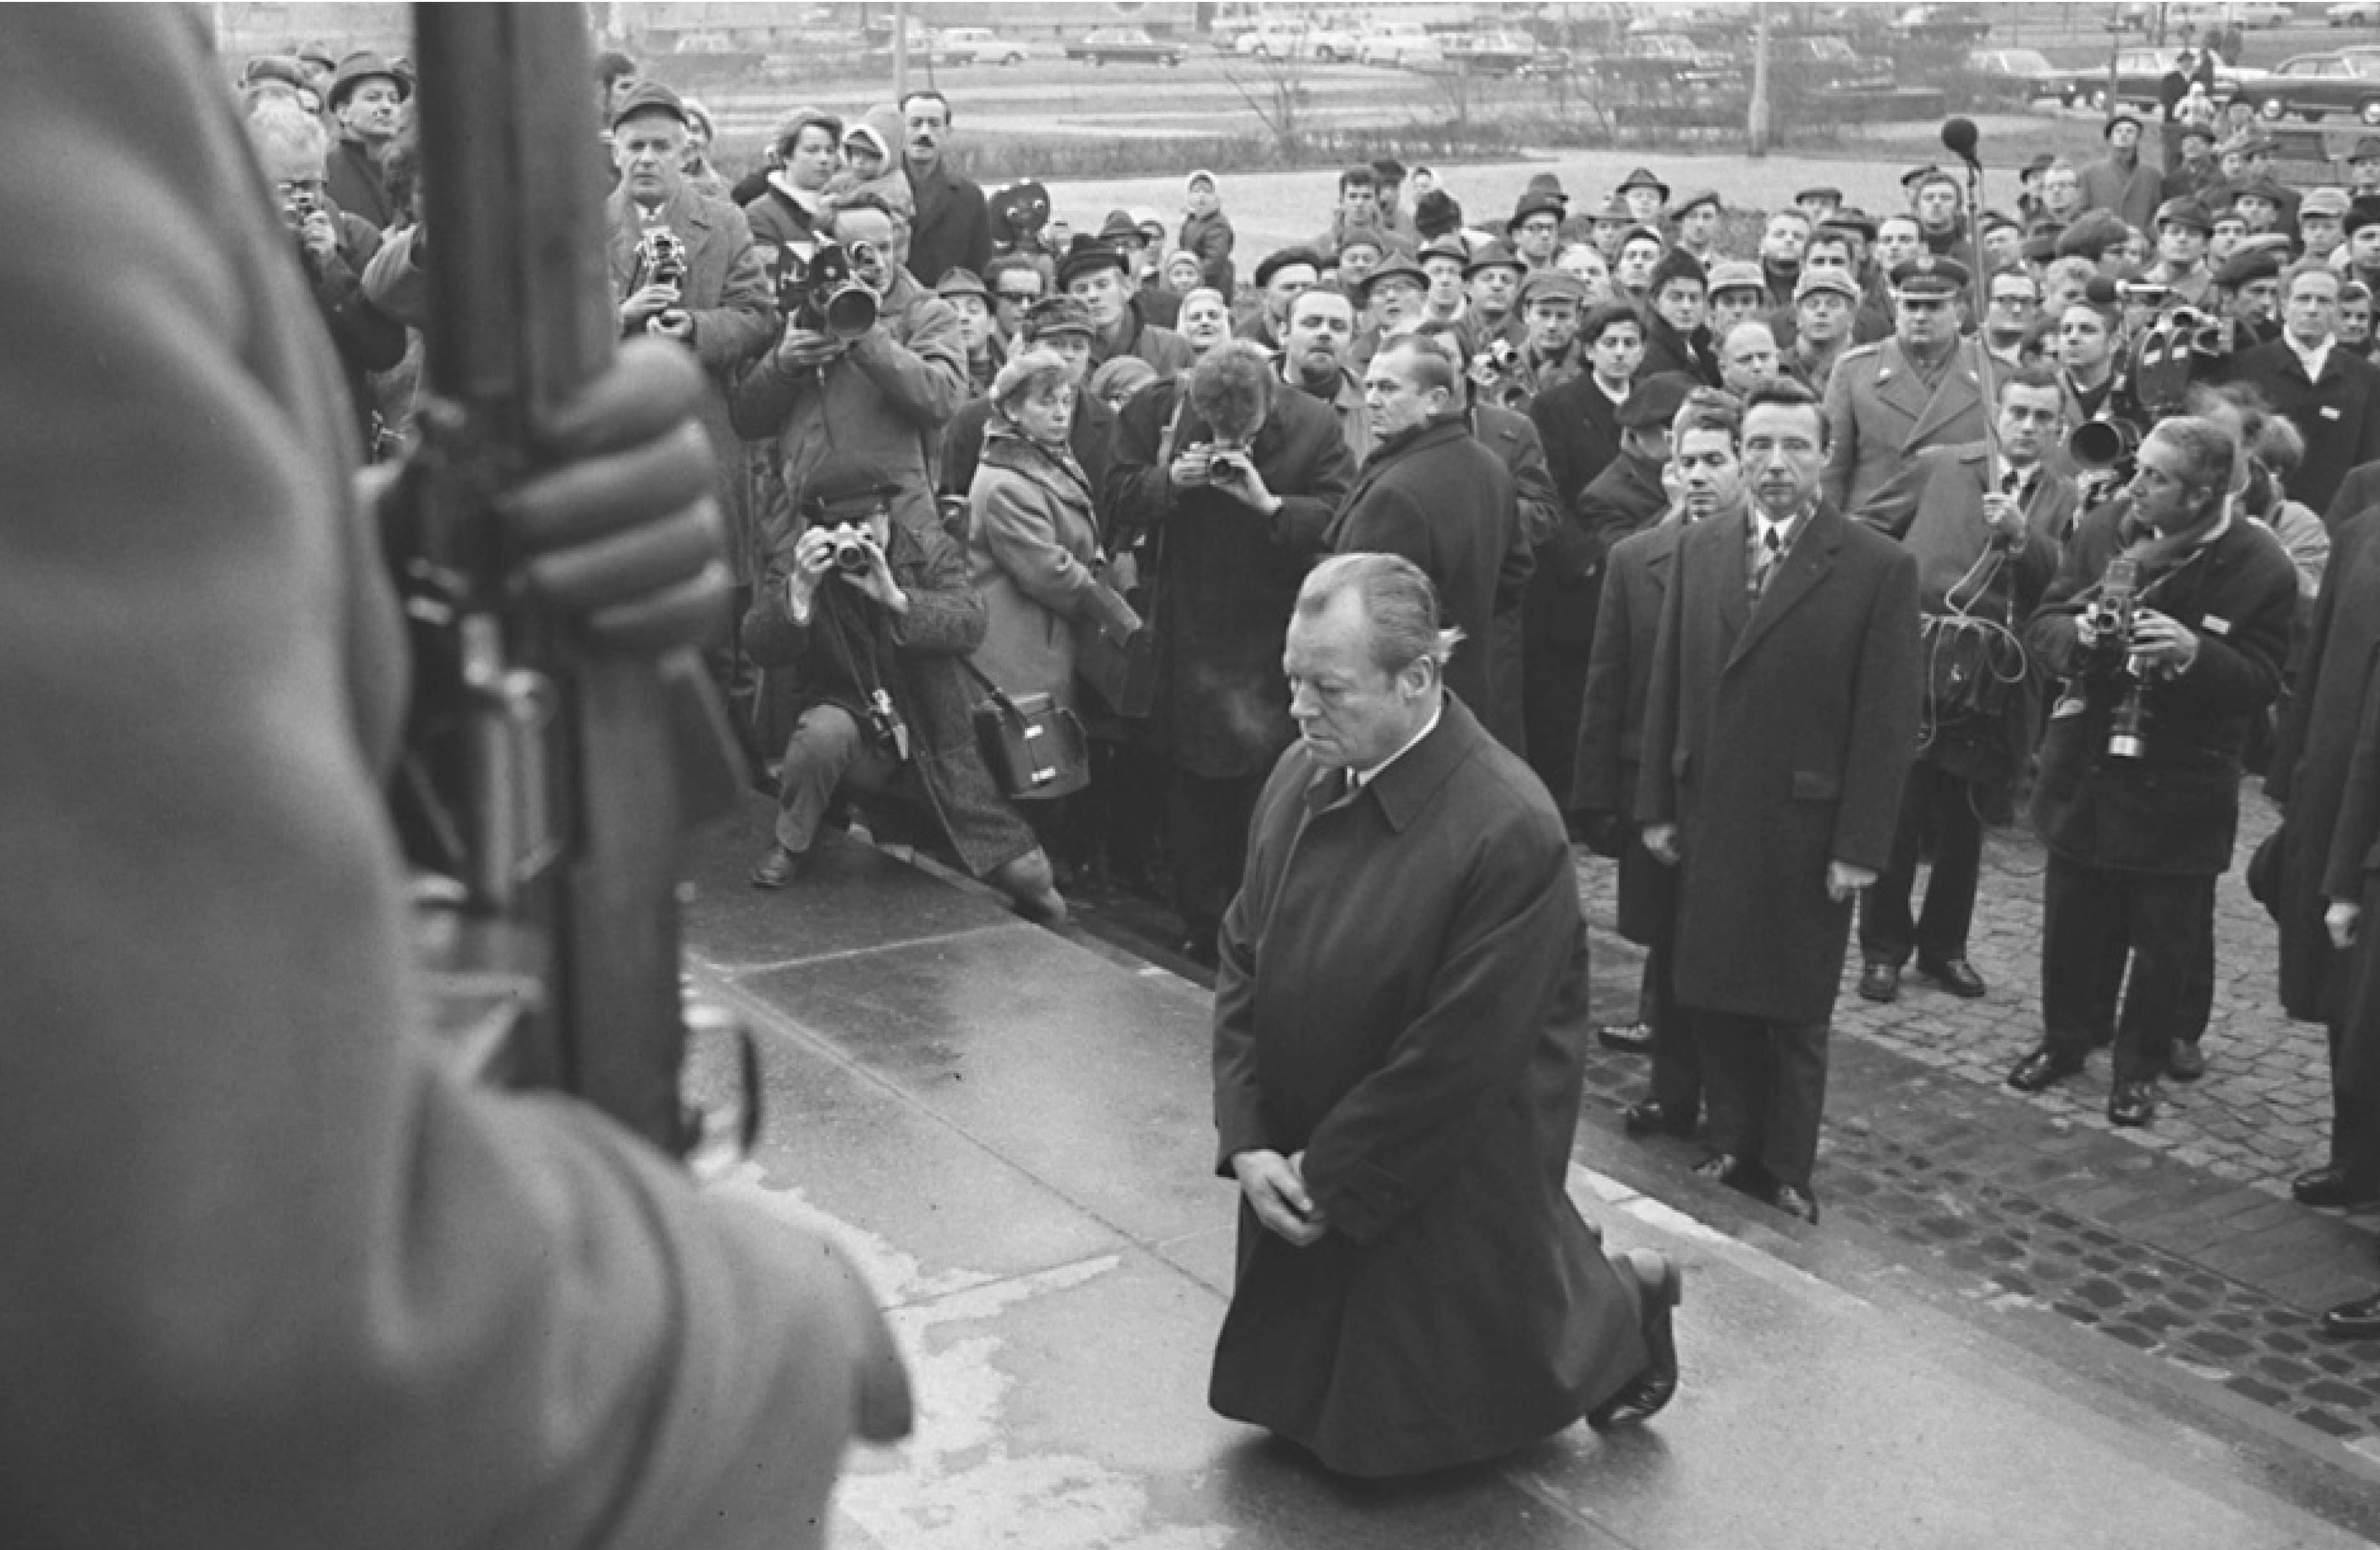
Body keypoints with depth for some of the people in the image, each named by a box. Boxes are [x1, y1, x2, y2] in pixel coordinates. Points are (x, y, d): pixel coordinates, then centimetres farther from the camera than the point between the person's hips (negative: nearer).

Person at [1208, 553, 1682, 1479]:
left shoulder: (1510, 834, -28)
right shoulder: (1302, 775, -7)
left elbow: (1455, 1057, -25)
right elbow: (1242, 961, 0)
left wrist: (1330, 1182, -16)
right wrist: (1247, 1141, -9)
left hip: (1444, 1189, -6)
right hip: (1302, 1170, 7)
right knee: (1307, 1395, 23)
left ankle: (1622, 1300, 40)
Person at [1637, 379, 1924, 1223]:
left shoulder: (1879, 567, -8)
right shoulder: (1700, 549, 6)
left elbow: (1887, 720, -9)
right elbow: (1666, 686, 8)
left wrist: (1860, 846, -12)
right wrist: (1657, 805, 5)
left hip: (1808, 830, -3)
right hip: (1709, 821, 4)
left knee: (1795, 1015, 9)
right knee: (1715, 998, 10)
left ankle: (1785, 1172, 24)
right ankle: (1730, 1146, 28)